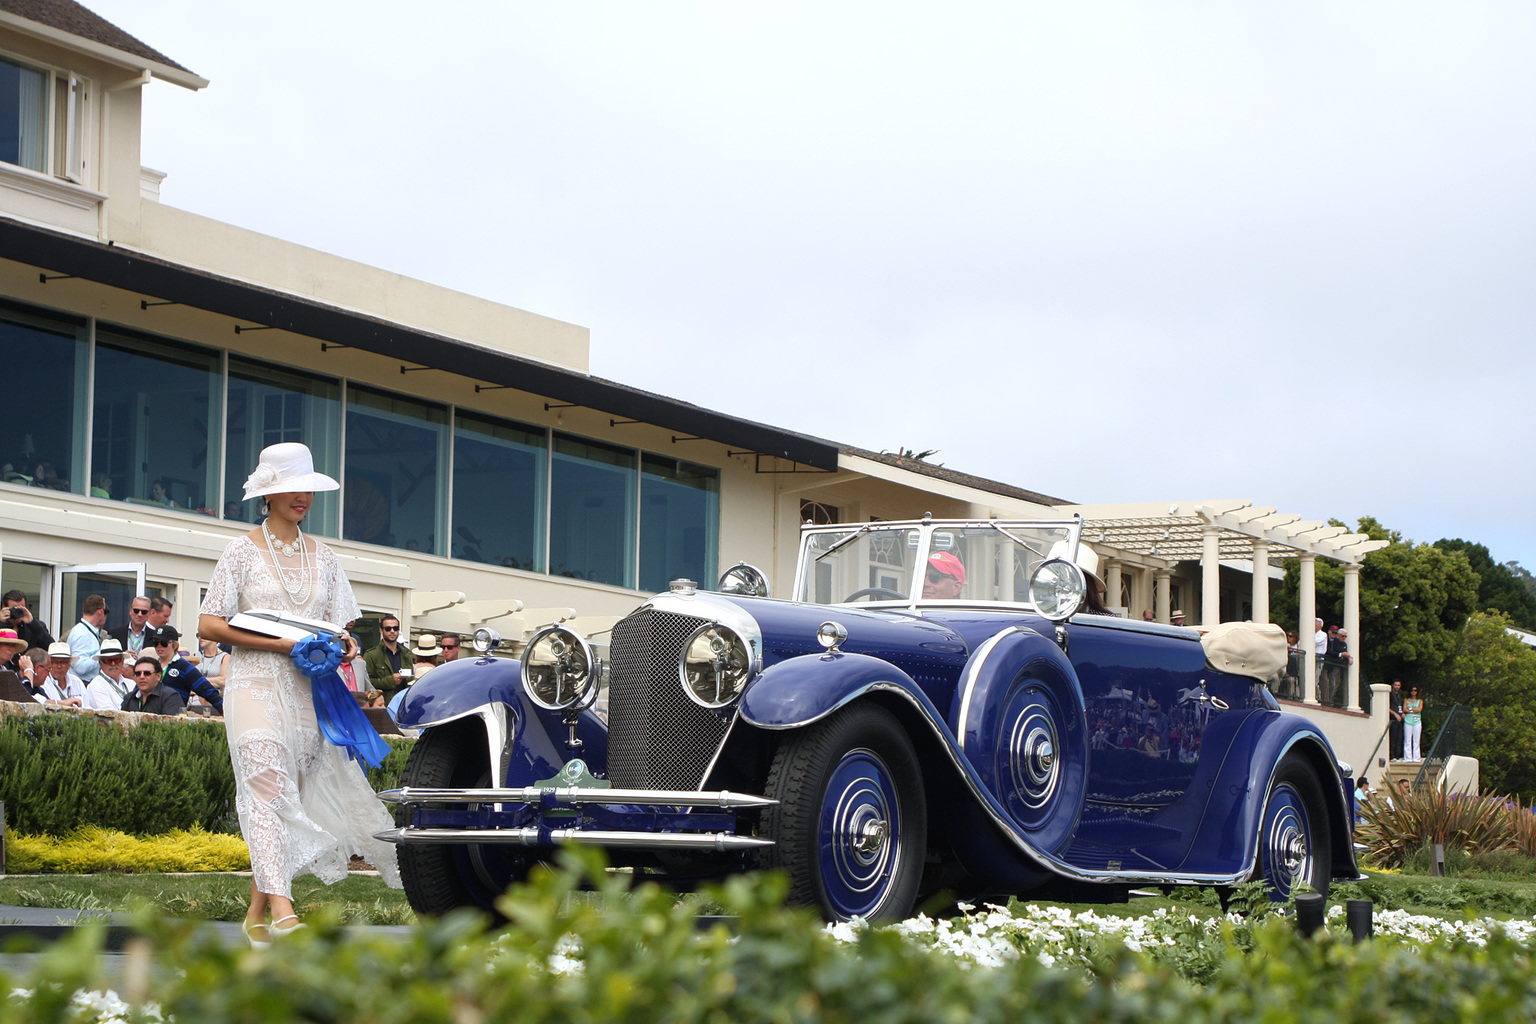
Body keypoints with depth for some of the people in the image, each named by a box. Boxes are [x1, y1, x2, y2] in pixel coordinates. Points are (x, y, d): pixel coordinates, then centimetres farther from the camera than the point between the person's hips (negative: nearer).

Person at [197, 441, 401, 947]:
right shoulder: (243, 550, 2)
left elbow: (339, 623, 20)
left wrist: (342, 643, -5)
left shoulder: (322, 557, 16)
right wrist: (279, 644, -13)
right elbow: (209, 624, -4)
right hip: (255, 682, -5)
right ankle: (282, 910, -31)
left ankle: (257, 911, 9)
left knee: (290, 797, 2)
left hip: (307, 688, 5)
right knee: (269, 783, -20)